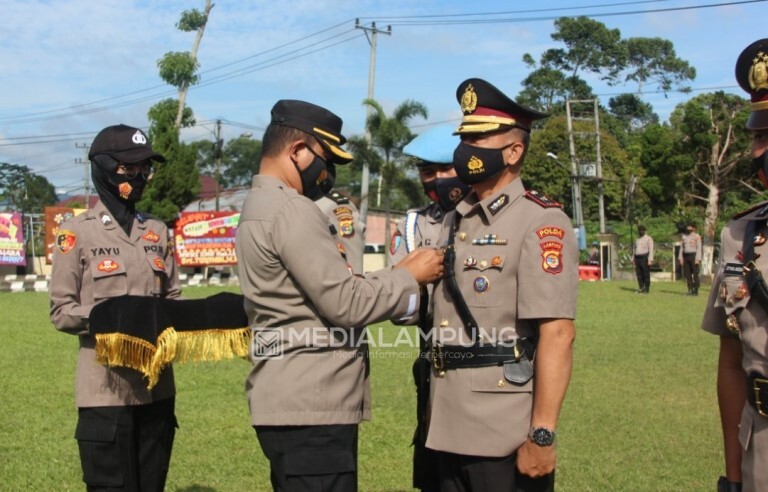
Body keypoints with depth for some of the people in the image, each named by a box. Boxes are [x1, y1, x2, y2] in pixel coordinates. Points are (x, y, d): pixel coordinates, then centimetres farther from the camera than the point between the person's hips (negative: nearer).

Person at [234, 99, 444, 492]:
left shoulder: (259, 207, 17)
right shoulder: (290, 210, -15)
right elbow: (345, 303, -18)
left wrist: (397, 278, 8)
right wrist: (410, 277, -5)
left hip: (292, 400, 11)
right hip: (309, 405, -11)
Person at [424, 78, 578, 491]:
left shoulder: (541, 222, -11)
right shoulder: (454, 222, 12)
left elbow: (557, 334, -18)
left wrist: (542, 435, -22)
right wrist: (432, 407, 14)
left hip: (506, 436, -7)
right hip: (450, 429, 7)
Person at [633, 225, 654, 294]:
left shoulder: (648, 239, -4)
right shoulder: (637, 239, 18)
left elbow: (651, 250, -11)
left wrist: (650, 260, -20)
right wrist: (633, 259, 14)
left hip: (645, 258, -6)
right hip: (637, 258, 6)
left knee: (646, 274, -4)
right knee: (639, 274, 4)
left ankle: (646, 289, 0)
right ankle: (641, 288, 9)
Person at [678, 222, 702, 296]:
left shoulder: (697, 236, -2)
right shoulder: (684, 236, 15)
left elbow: (699, 248, -7)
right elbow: (682, 247, 16)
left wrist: (697, 259, -15)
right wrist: (680, 258, 8)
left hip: (693, 255, -5)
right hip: (685, 256, 5)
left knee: (695, 274, -3)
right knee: (687, 274, 4)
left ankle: (696, 290, 2)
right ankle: (690, 290, 11)